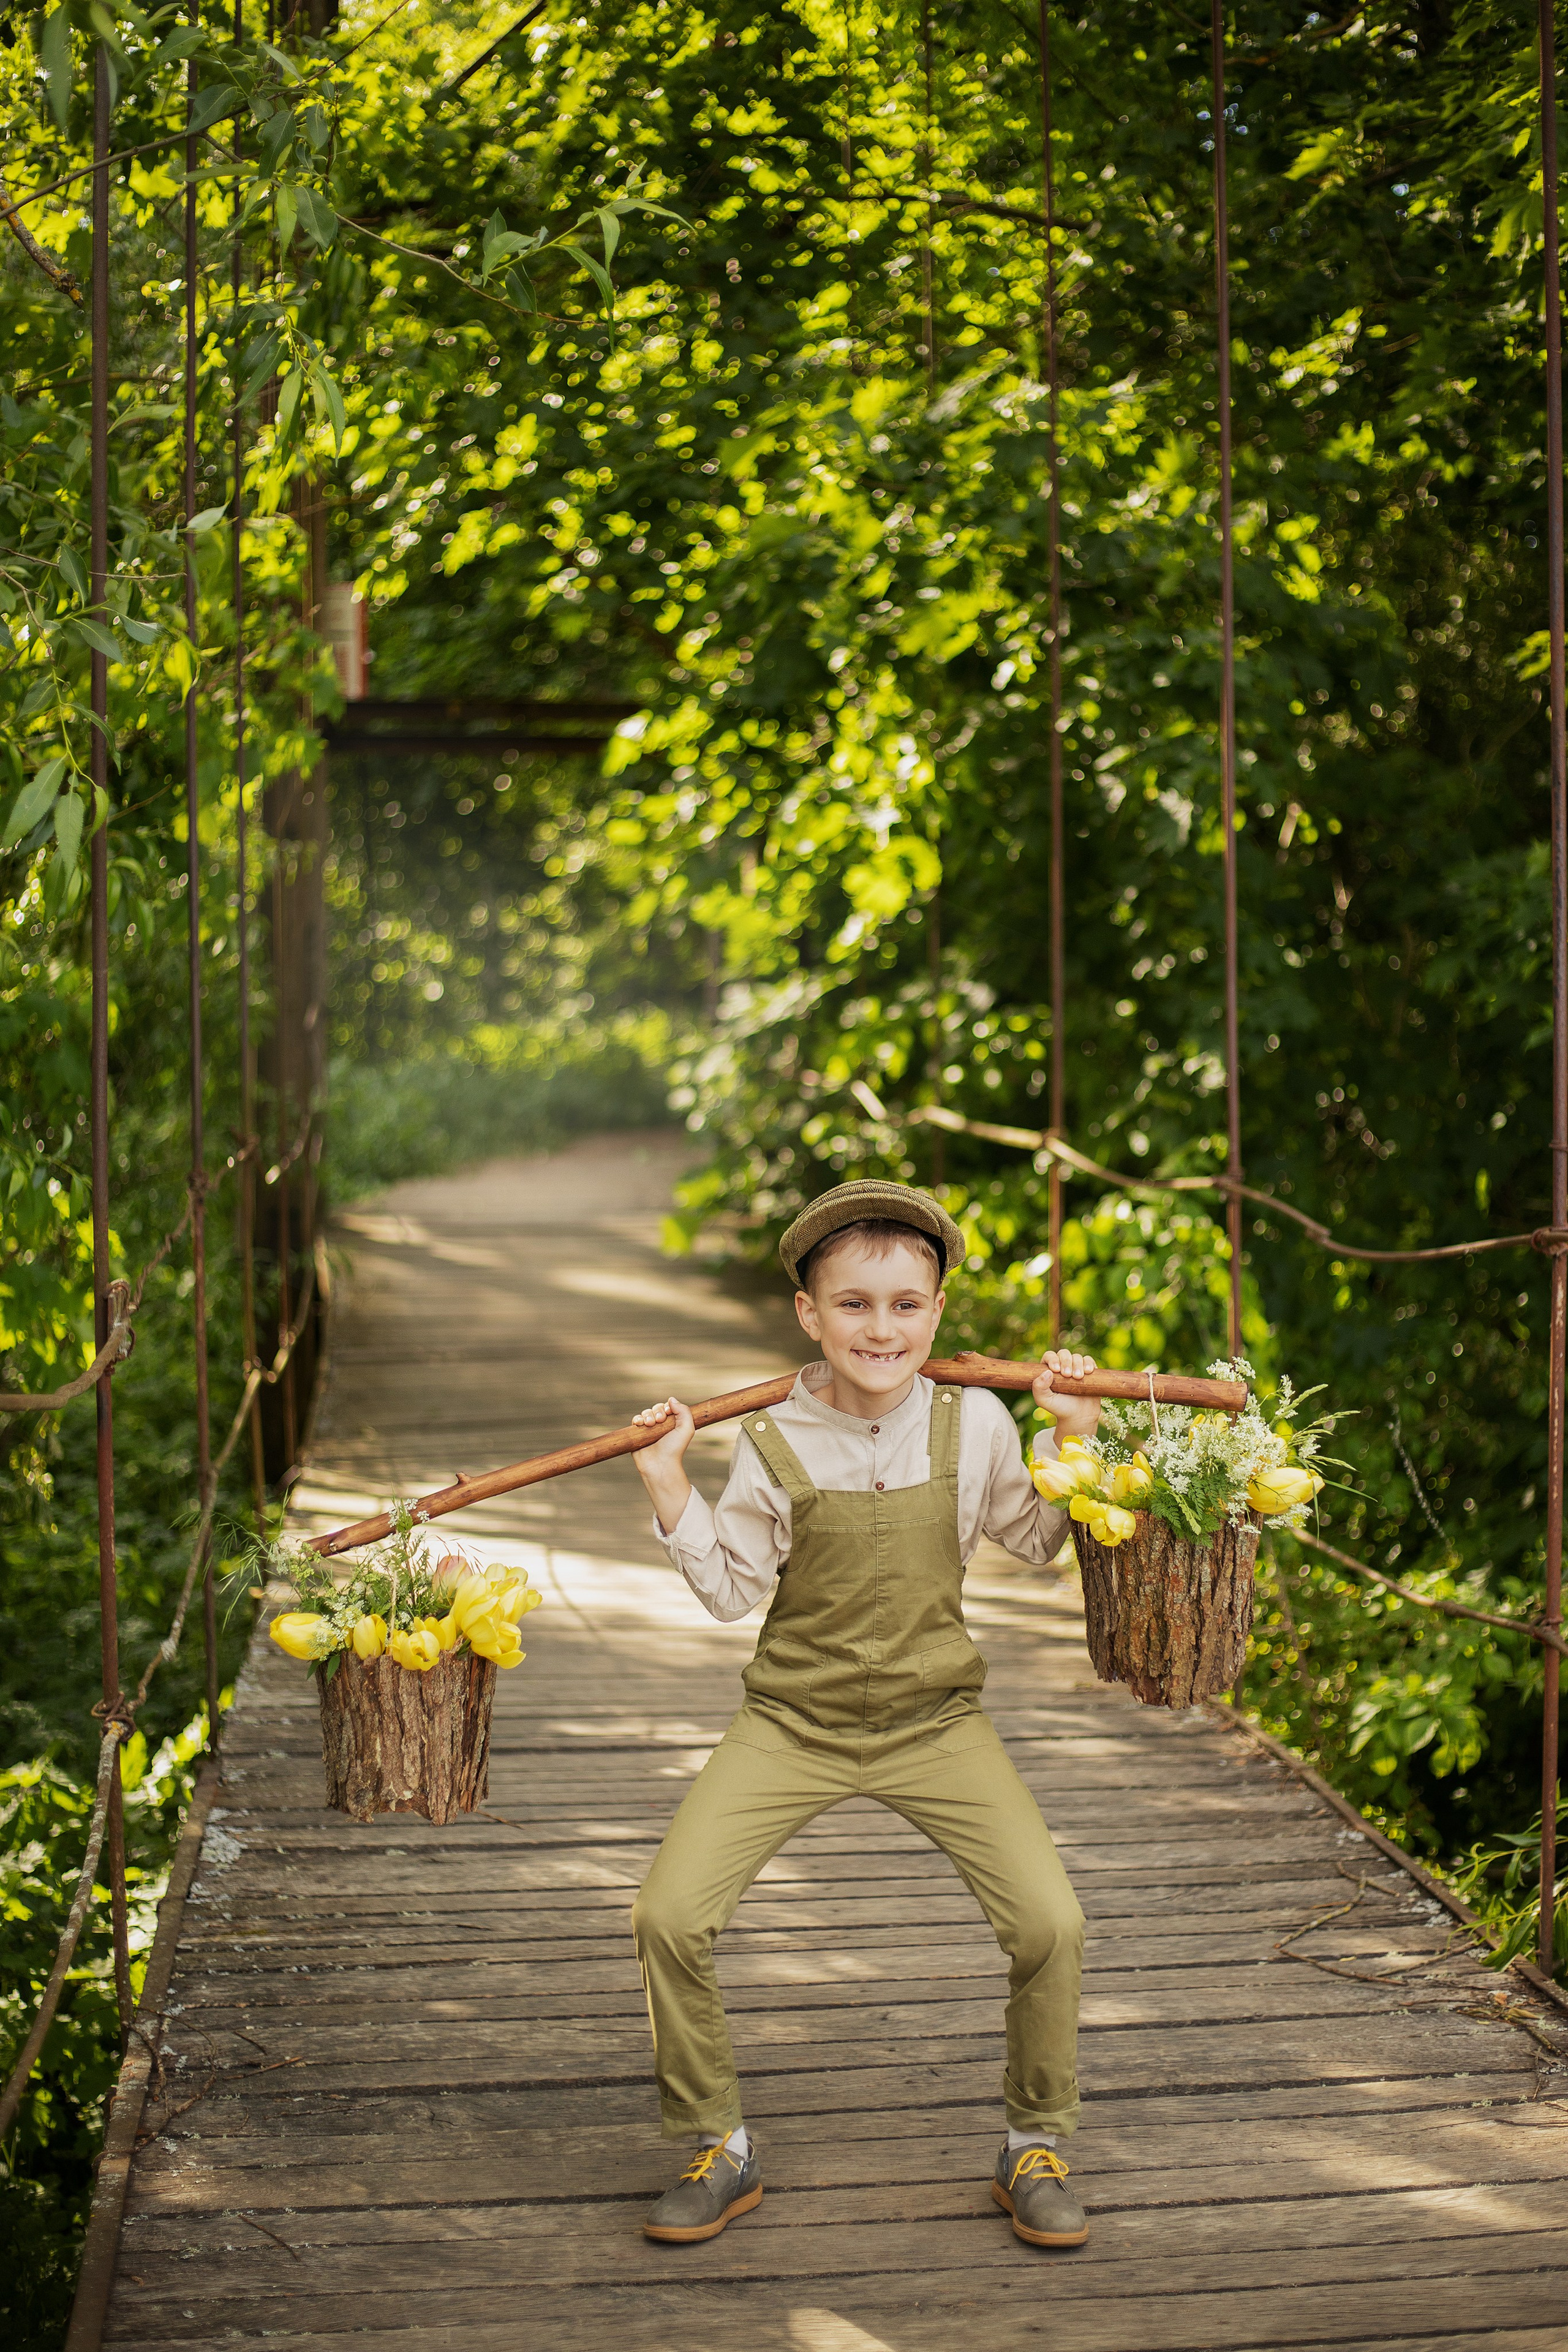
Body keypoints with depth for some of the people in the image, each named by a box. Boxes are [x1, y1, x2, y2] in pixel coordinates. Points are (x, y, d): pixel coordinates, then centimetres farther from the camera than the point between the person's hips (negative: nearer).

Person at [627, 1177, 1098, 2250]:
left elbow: (1040, 1543, 9)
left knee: (1050, 1923, -15)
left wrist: (1072, 1439, -4)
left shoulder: (975, 1424, -5)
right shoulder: (775, 1441, -8)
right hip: (794, 1720, 0)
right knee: (669, 1917, -15)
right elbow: (731, 1590, 1)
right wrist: (670, 1490, -10)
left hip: (936, 1720, 0)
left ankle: (1035, 2148, 12)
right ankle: (722, 2149, 10)